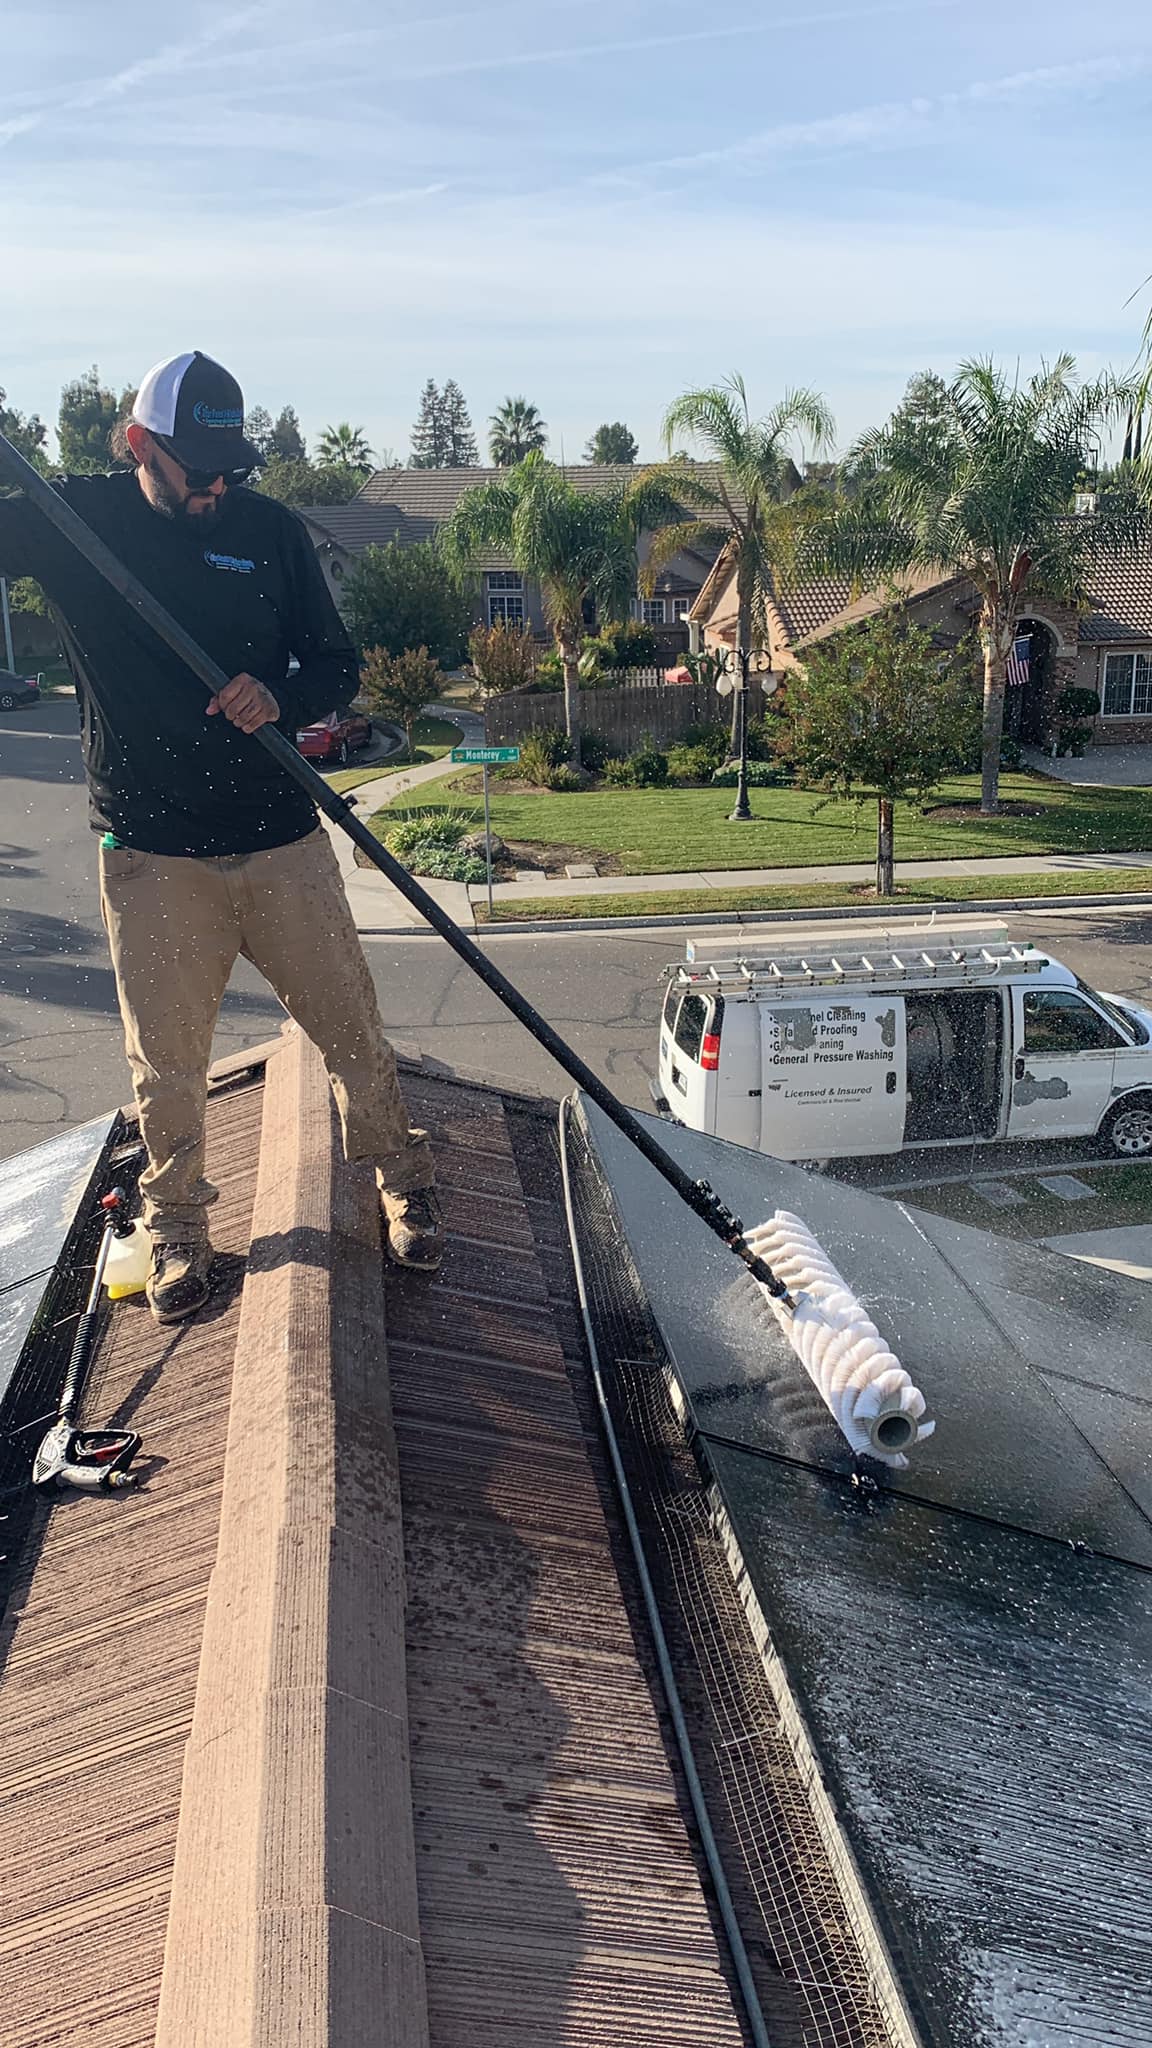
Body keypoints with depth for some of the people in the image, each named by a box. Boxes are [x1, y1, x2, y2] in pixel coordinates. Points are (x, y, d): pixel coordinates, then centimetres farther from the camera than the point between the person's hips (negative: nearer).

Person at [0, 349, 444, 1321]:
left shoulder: (270, 529, 2)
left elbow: (338, 665, 6)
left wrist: (281, 699, -16)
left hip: (283, 839, 1)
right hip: (151, 850, -1)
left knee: (352, 1025, 8)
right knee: (166, 1058, 7)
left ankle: (403, 1181, 30)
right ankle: (177, 1223, 30)